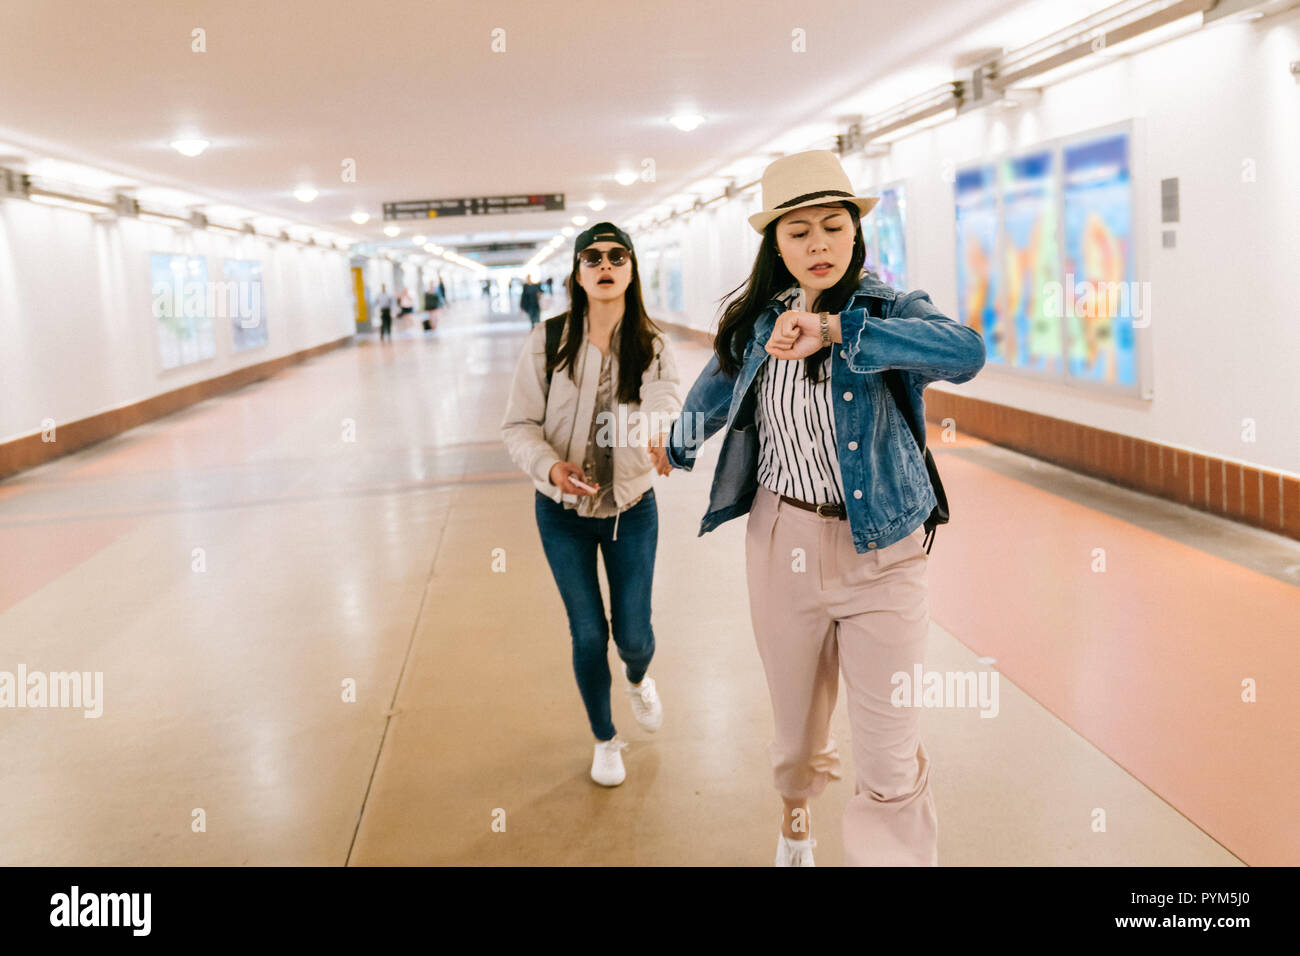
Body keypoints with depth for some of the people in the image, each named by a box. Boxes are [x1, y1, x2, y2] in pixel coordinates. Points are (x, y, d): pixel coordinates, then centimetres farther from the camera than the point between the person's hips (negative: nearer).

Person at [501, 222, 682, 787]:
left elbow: (666, 418, -20)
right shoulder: (548, 342, -11)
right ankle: (604, 740, 33)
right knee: (589, 635, 6)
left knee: (633, 632, 5)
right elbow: (519, 425, -8)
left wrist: (661, 439, -44)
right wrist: (550, 467, -27)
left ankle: (638, 678, 47)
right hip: (563, 511, -1)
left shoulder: (653, 348, -8)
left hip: (632, 508, 1)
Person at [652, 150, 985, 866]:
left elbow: (966, 352, -29)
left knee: (890, 755, -5)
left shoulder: (890, 310, -6)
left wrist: (834, 329, -32)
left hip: (881, 548, -2)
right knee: (799, 718, 19)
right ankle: (794, 809, 51)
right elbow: (713, 393, 24)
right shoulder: (756, 322, 3)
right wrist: (675, 446, 39)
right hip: (783, 543, 3)